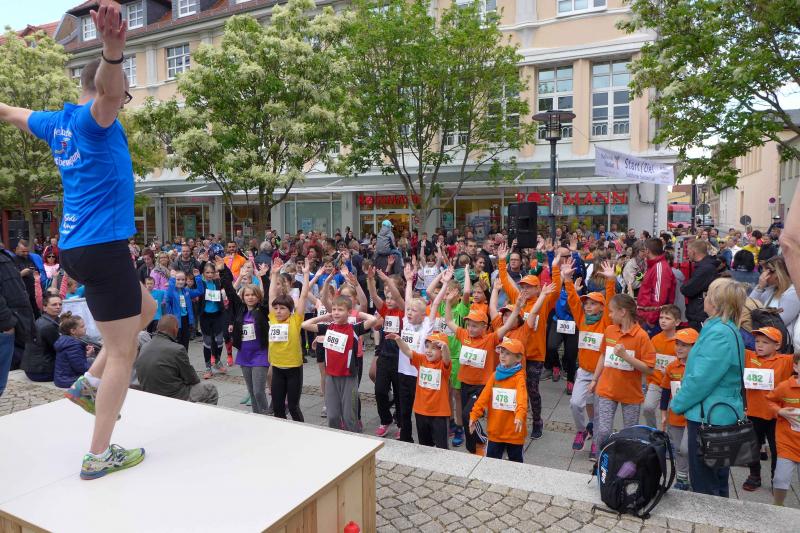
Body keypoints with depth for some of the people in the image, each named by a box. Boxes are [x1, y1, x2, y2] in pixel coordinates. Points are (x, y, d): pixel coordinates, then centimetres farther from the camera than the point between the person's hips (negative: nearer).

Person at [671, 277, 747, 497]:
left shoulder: (719, 334, -23)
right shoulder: (729, 330, 9)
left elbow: (701, 379, -24)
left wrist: (678, 404, -9)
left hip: (709, 417, -10)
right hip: (722, 415, 10)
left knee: (704, 487, 5)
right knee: (718, 482, 23)